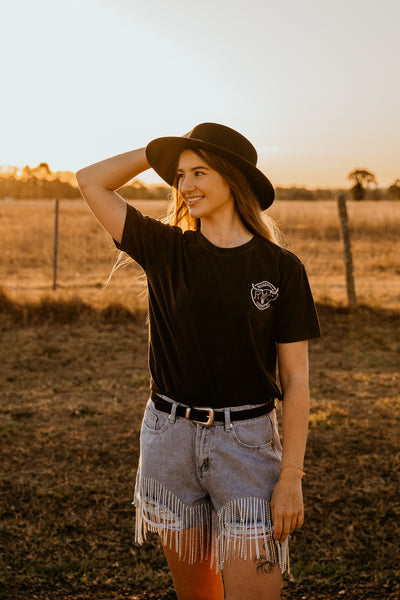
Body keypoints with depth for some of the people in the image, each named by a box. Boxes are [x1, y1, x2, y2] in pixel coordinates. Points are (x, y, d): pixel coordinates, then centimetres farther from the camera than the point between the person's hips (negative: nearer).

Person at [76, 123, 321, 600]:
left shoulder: (281, 268, -3)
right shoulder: (166, 251, 3)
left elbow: (295, 378, -3)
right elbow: (90, 182, 3)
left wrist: (291, 475, -7)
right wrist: (160, 151, 4)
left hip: (247, 443, -2)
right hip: (169, 440, 3)